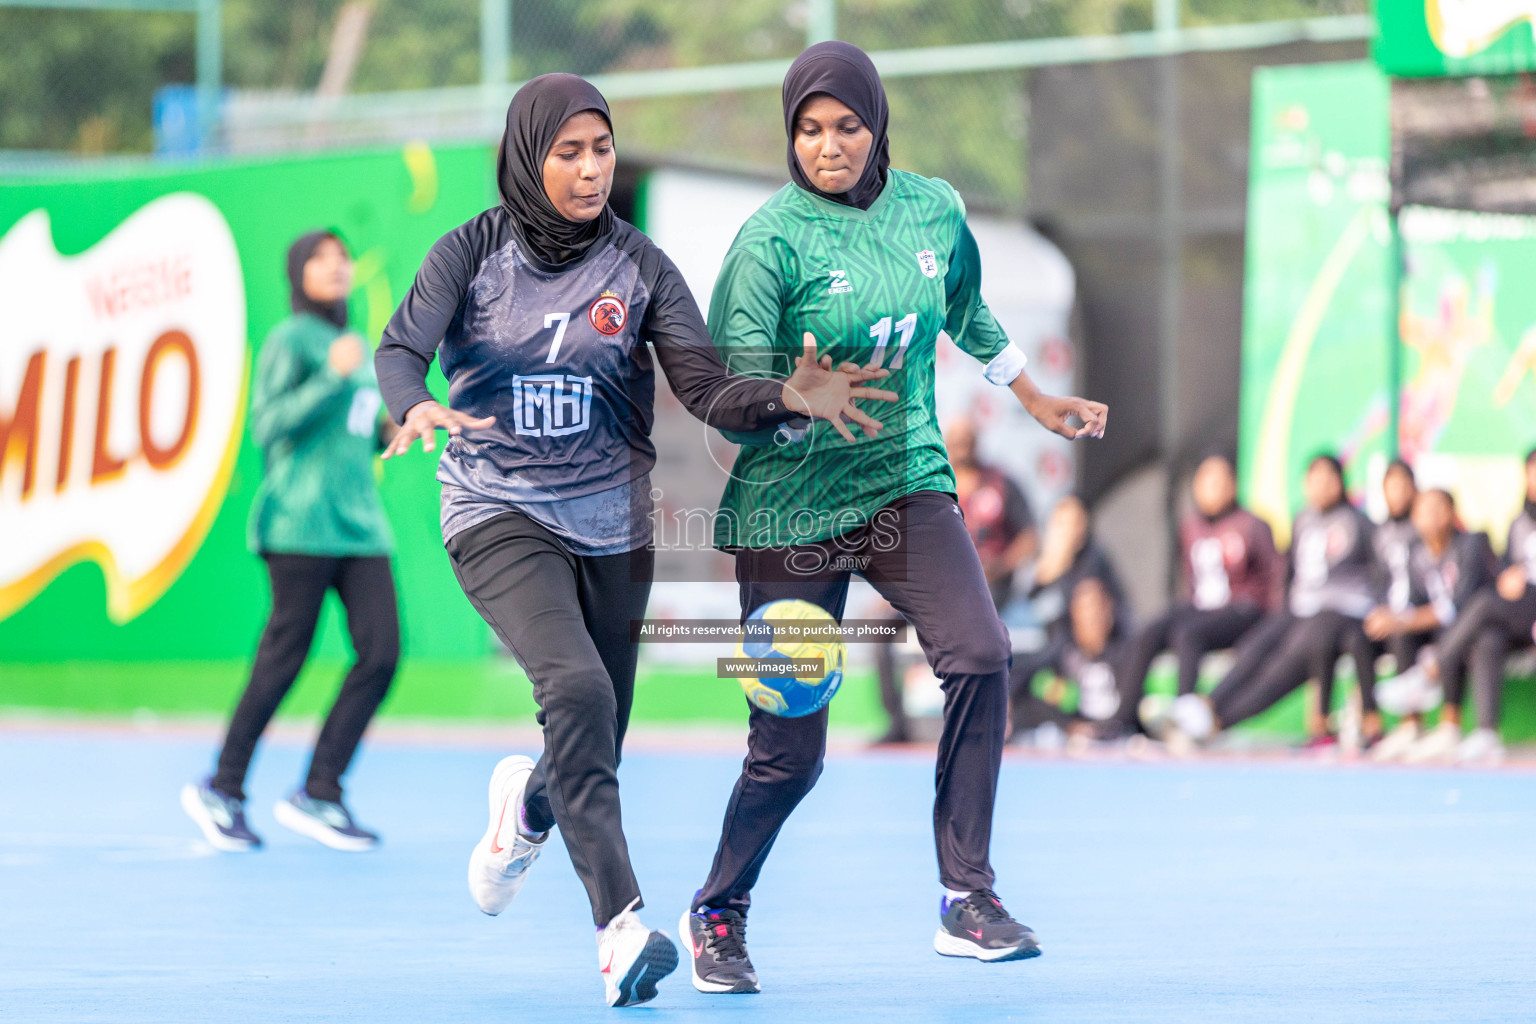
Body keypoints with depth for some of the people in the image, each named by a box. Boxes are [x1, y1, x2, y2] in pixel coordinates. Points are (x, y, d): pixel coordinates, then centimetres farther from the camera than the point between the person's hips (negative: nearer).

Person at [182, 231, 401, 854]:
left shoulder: (354, 346, 22)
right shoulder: (290, 340, -2)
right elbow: (269, 426, -13)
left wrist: (387, 432, 10)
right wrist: (335, 376, -19)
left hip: (360, 522, 8)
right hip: (302, 522, -8)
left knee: (381, 655, -6)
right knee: (283, 660, -5)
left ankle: (317, 796, 0)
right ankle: (223, 791, 9)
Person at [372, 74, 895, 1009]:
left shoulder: (639, 266, -1)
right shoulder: (474, 252, -5)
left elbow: (706, 388, -9)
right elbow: (403, 345, -16)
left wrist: (787, 400, -29)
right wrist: (415, 405, -39)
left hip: (610, 526, 3)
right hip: (498, 516, -3)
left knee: (595, 748, 9)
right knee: (577, 688, -27)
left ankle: (528, 806, 48)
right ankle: (621, 926, -28)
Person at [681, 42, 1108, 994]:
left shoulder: (933, 209, 3)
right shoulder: (772, 238, -13)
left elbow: (968, 313, 24)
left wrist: (1038, 400, 35)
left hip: (908, 480, 4)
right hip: (792, 502, -4)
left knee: (979, 655, -22)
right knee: (789, 749, -2)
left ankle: (968, 901, -13)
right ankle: (718, 914, 24)